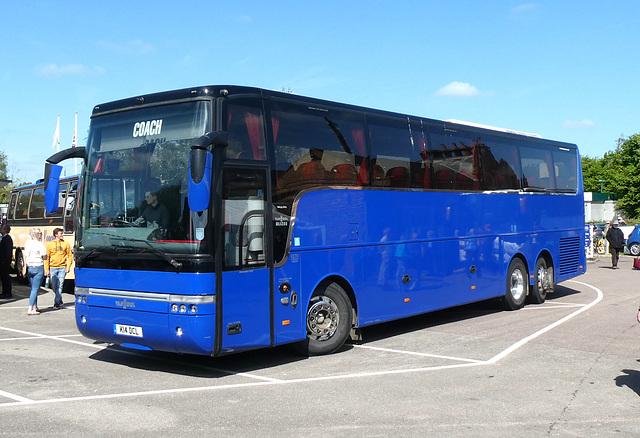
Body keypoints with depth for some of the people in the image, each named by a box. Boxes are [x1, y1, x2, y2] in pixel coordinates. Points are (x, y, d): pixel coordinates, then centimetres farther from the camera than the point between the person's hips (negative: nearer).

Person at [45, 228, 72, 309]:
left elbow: (70, 256, 8)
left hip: (62, 268, -1)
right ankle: (60, 300, 27)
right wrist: (47, 270, 0)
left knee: (60, 286, -8)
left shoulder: (66, 244, 6)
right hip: (52, 268, 1)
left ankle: (57, 303, -6)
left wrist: (68, 267, -4)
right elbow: (47, 258, 6)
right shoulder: (50, 244, 5)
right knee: (54, 287, 6)